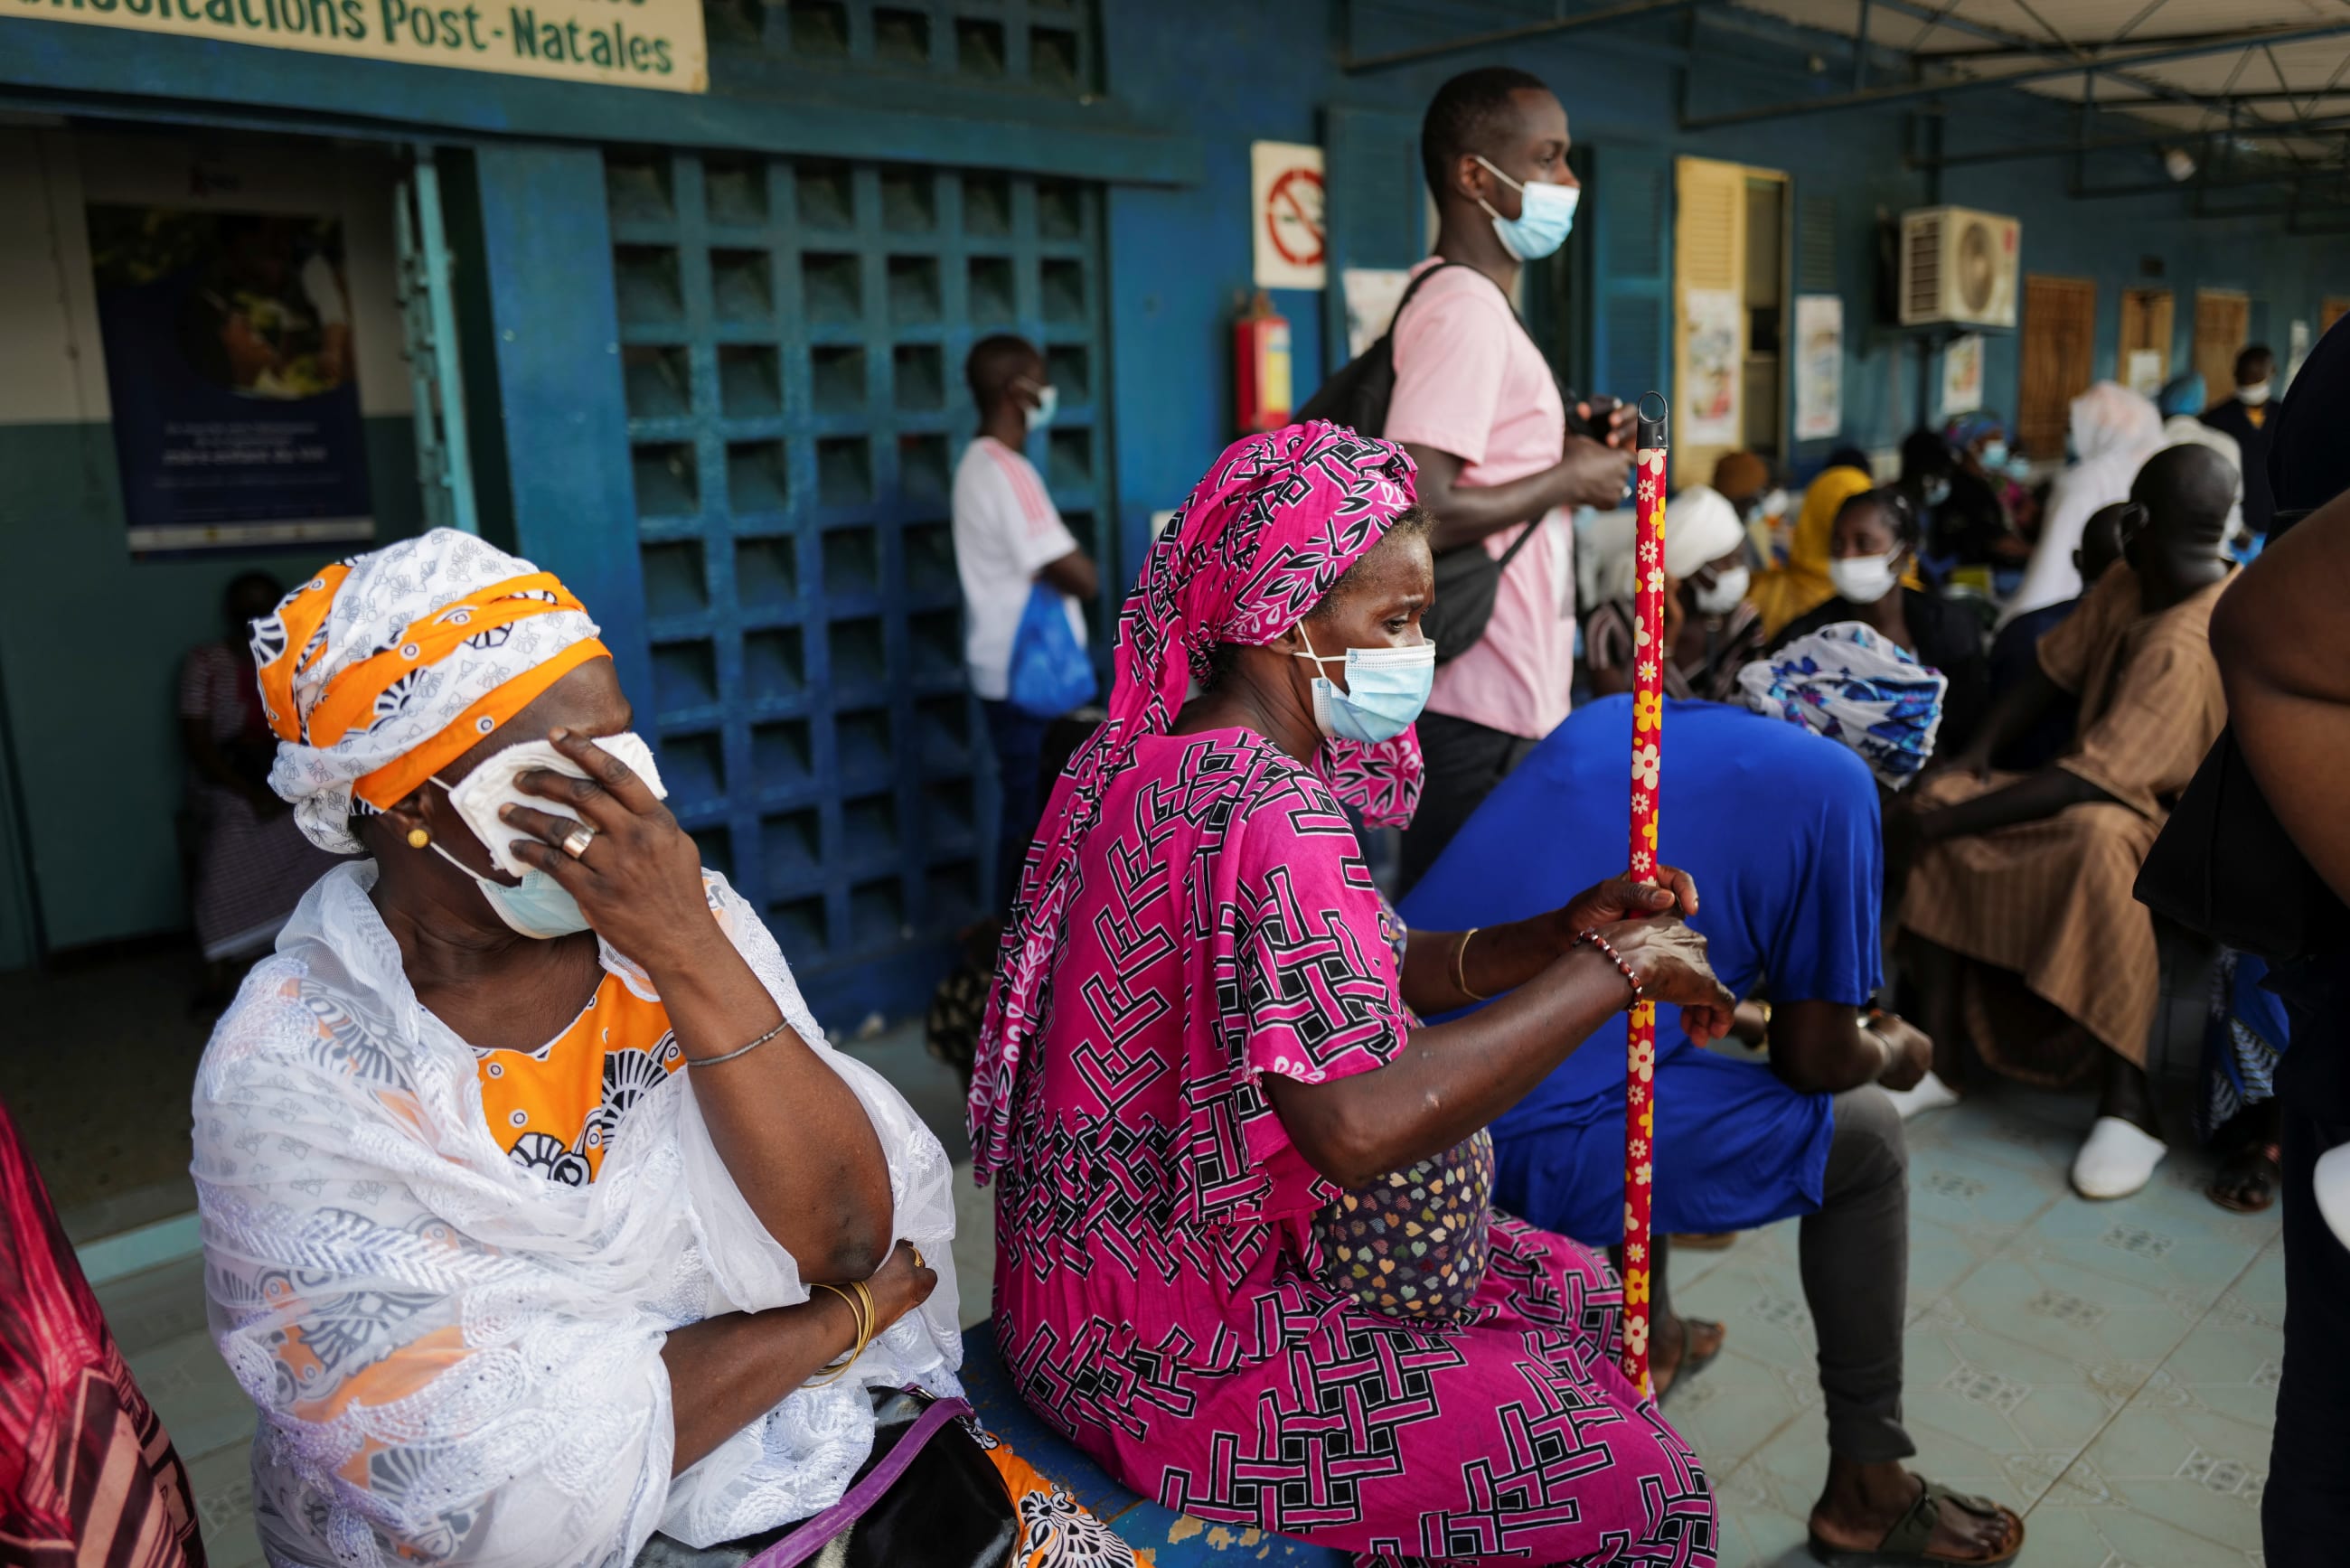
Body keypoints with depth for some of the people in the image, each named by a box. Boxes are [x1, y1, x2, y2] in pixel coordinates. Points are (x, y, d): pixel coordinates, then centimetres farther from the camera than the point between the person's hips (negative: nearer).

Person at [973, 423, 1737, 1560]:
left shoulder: (1162, 759, 5)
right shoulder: (1267, 814, -27)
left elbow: (1355, 977, 9)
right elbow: (1357, 1125, -38)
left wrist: (1558, 935, -4)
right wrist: (1608, 972, -25)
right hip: (1177, 1355, -10)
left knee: (1586, 1301, 19)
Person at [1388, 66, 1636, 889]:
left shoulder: (1477, 304, 16)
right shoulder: (1464, 310, -16)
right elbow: (1415, 511, -27)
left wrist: (1573, 449, 9)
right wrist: (1570, 480, -13)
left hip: (1512, 701, 10)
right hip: (1479, 720, -10)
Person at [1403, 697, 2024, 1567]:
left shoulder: (1604, 715, 18)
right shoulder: (1830, 783, 0)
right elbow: (1815, 1059, 5)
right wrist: (1893, 1052, 27)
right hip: (1520, 1142, -7)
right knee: (1866, 1138, 17)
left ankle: (1645, 1343, 50)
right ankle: (1866, 1488, 30)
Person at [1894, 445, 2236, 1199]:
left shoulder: (2189, 647, -27)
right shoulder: (2127, 581, -1)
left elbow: (2082, 783, -32)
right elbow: (2053, 672, 8)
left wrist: (1941, 823, -29)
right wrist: (1973, 757, -7)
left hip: (2178, 824, -9)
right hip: (2105, 790, 9)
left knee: (2100, 839, -42)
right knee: (1938, 799, -10)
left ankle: (2128, 1100, -30)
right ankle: (1936, 1050, -11)